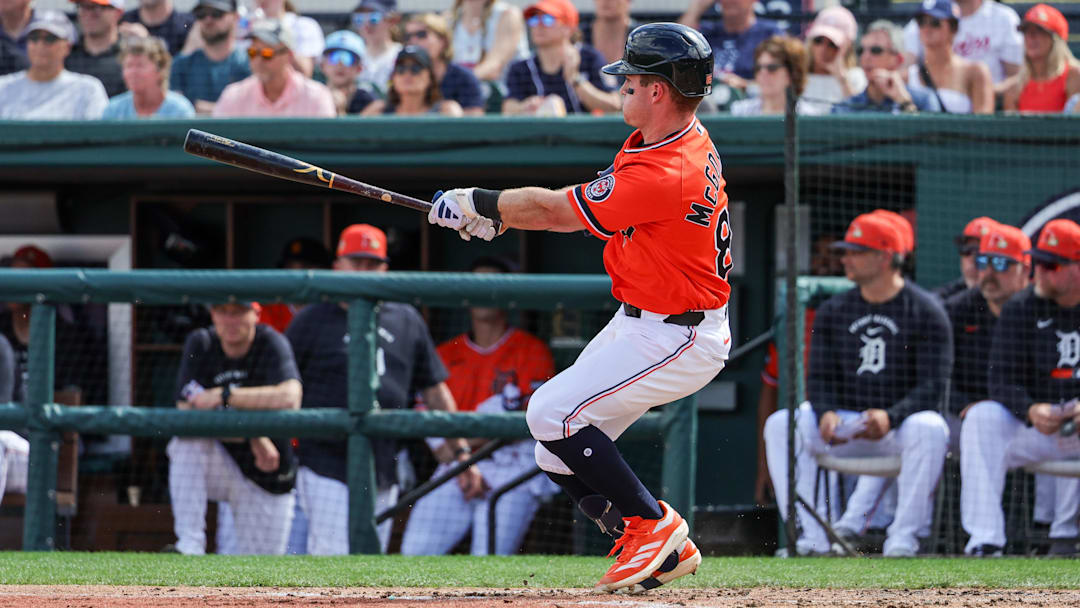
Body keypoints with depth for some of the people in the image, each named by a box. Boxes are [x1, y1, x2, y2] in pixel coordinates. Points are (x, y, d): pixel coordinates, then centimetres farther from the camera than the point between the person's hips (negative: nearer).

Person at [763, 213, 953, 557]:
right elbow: (820, 377, 8)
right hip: (845, 422, 4)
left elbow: (934, 386, -11)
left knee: (930, 429, -38)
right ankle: (811, 537, -24)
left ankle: (905, 535, -29)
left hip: (901, 422, -4)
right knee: (780, 425, -19)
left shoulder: (925, 312, -4)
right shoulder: (833, 312, 12)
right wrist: (826, 413, -16)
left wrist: (891, 416, -29)